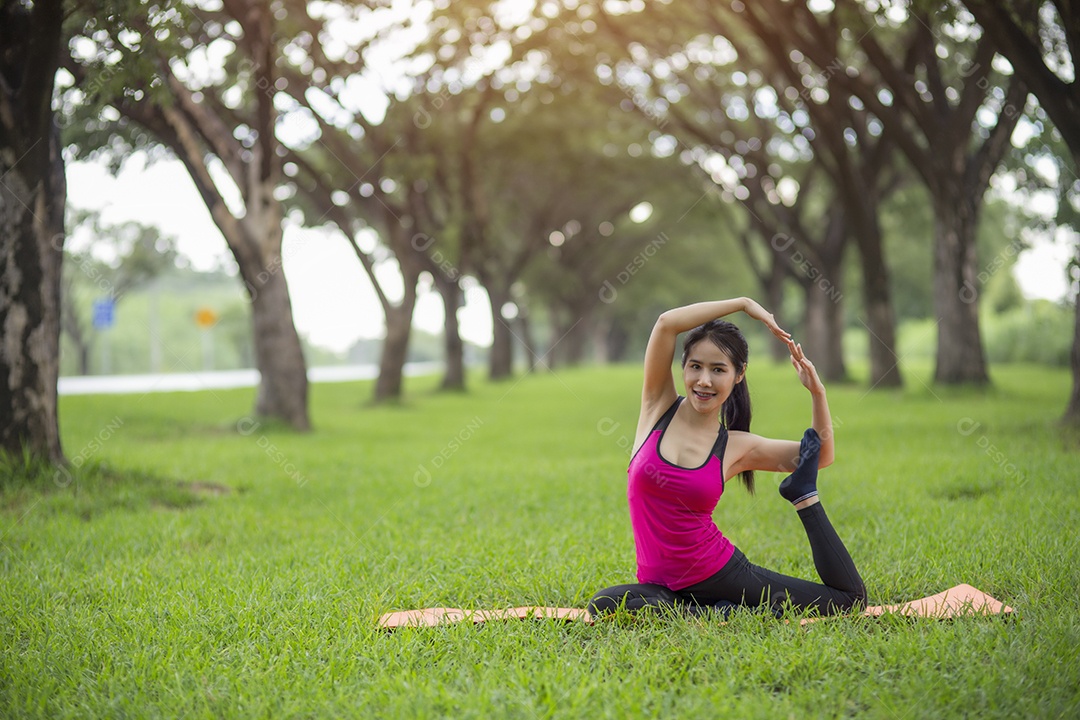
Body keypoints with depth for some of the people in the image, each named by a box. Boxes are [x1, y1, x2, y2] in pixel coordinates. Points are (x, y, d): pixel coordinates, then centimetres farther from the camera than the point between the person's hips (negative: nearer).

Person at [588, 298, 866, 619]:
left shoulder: (736, 447, 1)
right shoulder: (659, 407, -2)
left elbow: (821, 456, 9)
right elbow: (666, 323, -15)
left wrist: (817, 393, -5)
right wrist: (743, 304, -10)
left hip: (720, 569, 0)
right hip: (661, 585, 0)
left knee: (849, 597, -7)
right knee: (604, 606, -36)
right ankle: (714, 612, -17)